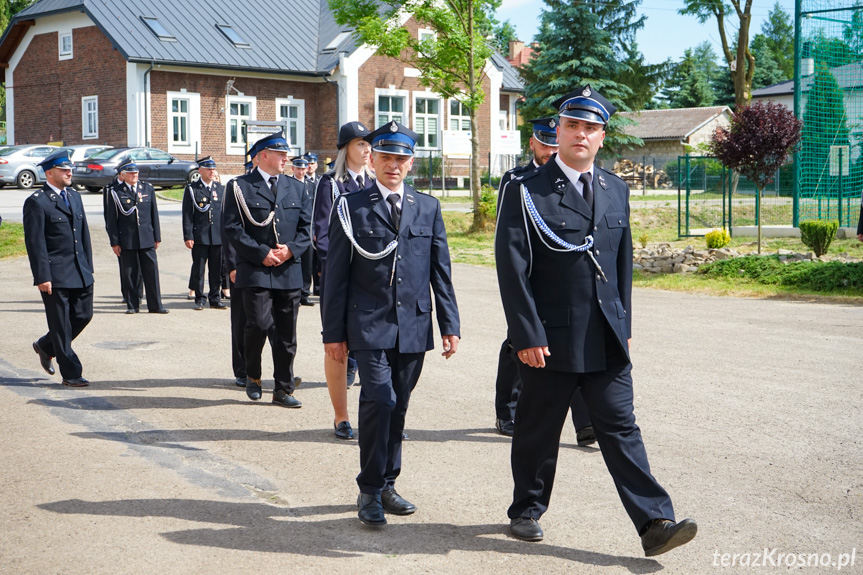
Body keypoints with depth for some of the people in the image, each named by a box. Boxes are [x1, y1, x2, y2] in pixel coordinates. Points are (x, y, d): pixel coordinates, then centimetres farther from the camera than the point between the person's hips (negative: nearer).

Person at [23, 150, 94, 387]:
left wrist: (88, 267, 14)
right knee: (61, 325, 1)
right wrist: (42, 277, -17)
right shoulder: (36, 202, -10)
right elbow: (35, 242, -13)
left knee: (83, 315, 11)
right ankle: (70, 374, 9)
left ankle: (46, 347, 33)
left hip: (80, 273, 7)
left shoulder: (74, 196, 14)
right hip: (55, 275, -7)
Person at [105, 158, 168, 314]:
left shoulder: (147, 189, 10)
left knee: (152, 271, 0)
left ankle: (155, 305, 6)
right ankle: (132, 305, 13)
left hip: (147, 239, 2)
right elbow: (111, 219, -1)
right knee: (129, 273, 3)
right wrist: (114, 242, -5)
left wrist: (157, 237, 8)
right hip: (126, 241, -2)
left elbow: (154, 214, 12)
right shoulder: (116, 192, 0)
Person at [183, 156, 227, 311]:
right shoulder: (192, 189, 1)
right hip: (199, 236, -3)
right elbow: (187, 214, -3)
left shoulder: (220, 188, 12)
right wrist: (188, 236, -10)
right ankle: (200, 299, 11)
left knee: (217, 270, 6)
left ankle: (215, 299, 15)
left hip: (218, 236, 3)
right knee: (198, 269, 2)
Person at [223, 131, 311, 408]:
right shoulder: (240, 187, 0)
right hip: (255, 271, -4)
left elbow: (307, 226, 11)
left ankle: (283, 390, 15)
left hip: (289, 271, 4)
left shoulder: (297, 188, 14)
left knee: (287, 334, 6)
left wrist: (291, 249, -7)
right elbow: (232, 228, -7)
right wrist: (261, 253, -14)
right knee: (259, 324, -14)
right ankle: (253, 376, 13)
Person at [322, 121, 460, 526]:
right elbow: (336, 276, 1)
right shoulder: (351, 208, 1)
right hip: (370, 326, -3)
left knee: (398, 406, 10)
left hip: (414, 328, 4)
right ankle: (370, 491, -1)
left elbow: (441, 272, 11)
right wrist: (333, 332, -3)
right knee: (379, 400, -14)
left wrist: (450, 325, 6)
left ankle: (387, 485, 24)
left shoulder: (428, 208, 10)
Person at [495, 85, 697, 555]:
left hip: (607, 341, 4)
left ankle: (655, 523, 1)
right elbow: (513, 270, -9)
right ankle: (526, 511, 27)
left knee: (621, 429, 2)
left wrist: (624, 325, 12)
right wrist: (528, 336, -14)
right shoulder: (526, 192, -5)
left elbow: (623, 262, 16)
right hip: (548, 341, -4)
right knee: (537, 433, 9)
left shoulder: (616, 190, 11)